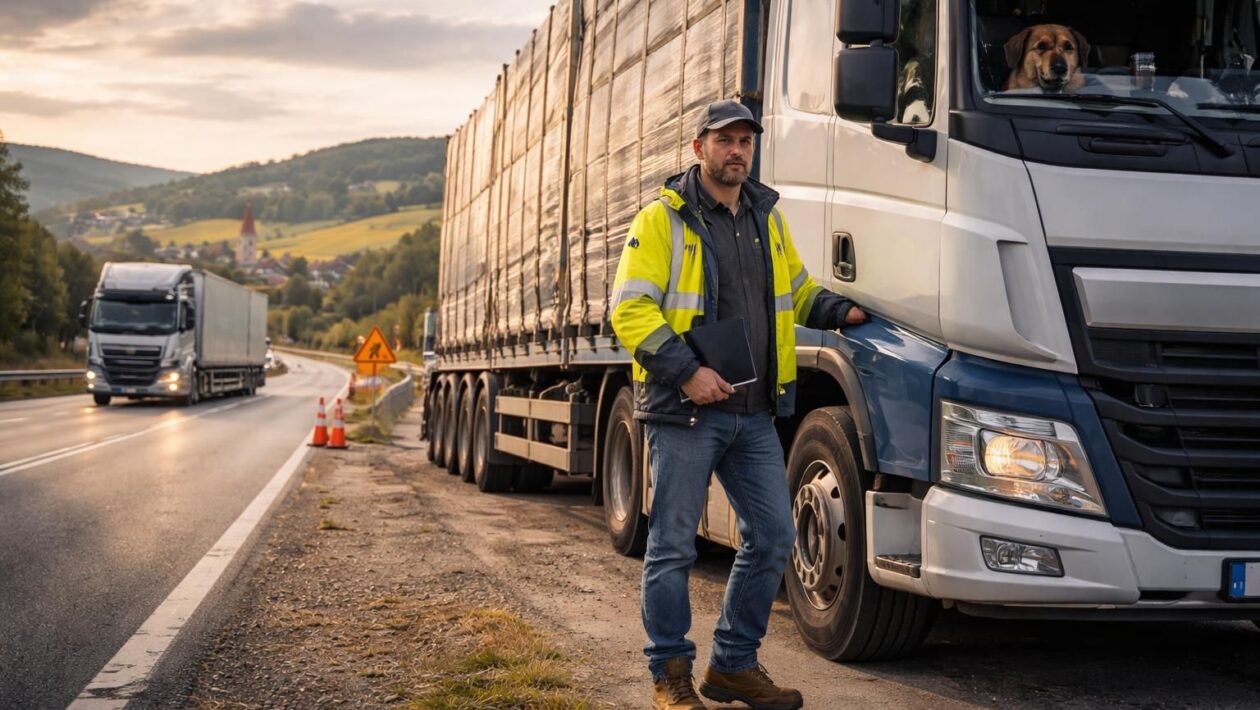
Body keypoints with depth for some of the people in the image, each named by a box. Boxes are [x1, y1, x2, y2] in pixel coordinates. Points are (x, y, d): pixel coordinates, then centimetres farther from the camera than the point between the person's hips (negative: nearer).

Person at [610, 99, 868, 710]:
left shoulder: (767, 215, 15)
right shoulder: (663, 219, -4)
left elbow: (796, 288, 27)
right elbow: (629, 309, -11)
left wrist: (838, 310, 7)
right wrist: (685, 368, -20)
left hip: (754, 413, 6)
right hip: (684, 410, -6)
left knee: (772, 538, 7)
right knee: (673, 546, 1)